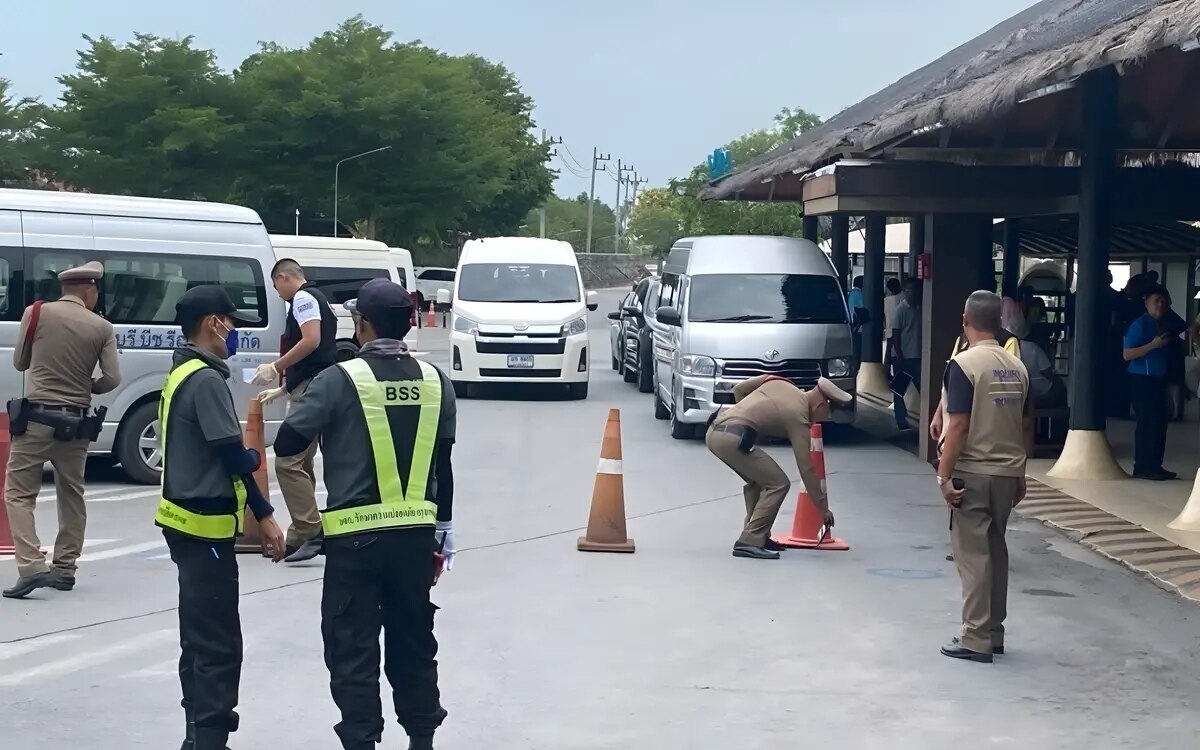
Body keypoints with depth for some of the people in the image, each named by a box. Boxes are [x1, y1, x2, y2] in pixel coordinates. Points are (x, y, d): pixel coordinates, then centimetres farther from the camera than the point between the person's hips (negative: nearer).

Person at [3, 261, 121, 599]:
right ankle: (64, 569, 19)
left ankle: (32, 566, -13)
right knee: (71, 496, 16)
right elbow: (112, 379, -6)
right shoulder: (101, 328, -2)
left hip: (37, 419, -2)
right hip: (75, 423, 2)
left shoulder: (36, 313, -3)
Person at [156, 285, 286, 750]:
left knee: (201, 636, 17)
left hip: (187, 519, 11)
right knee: (218, 642, -8)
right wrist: (264, 516, -12)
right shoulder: (206, 379, -17)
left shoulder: (182, 373, 13)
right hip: (205, 524, -11)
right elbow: (231, 454, -18)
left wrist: (248, 457, 10)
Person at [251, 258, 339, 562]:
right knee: (301, 463, 13)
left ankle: (311, 531, -16)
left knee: (288, 462, -13)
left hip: (310, 391, -11)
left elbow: (312, 341, -21)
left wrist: (275, 368, -13)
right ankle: (302, 535, 16)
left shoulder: (303, 298, -5)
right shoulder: (316, 299, 26)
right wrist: (281, 389, 37)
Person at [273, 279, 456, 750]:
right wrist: (443, 531, 17)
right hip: (416, 534, 5)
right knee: (414, 642, 16)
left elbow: (287, 444, -8)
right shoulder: (434, 381, 4)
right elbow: (443, 465, 9)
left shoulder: (341, 379, -10)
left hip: (356, 536, -4)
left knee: (353, 649, 4)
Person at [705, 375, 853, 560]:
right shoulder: (799, 417, -2)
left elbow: (738, 389, 22)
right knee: (778, 484, -2)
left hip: (714, 430, 9)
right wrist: (823, 508, 7)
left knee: (757, 480, 24)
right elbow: (806, 468, 1)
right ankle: (749, 542, -5)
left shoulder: (779, 383, 17)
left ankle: (758, 536, 23)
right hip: (731, 439, -9)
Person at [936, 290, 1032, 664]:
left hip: (972, 473, -6)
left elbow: (959, 426, -18)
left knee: (973, 555, -1)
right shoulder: (1018, 367, 6)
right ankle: (994, 632, 23)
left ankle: (976, 640, 1)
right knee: (996, 550, 16)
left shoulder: (963, 364, -13)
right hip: (1007, 473, 6)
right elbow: (1026, 426, 11)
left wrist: (944, 476, -15)